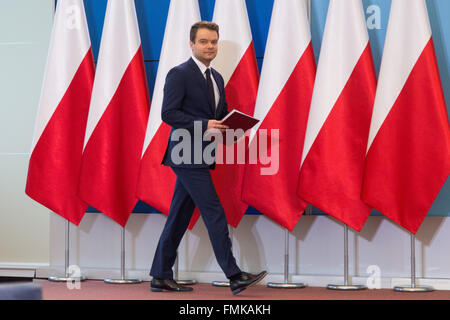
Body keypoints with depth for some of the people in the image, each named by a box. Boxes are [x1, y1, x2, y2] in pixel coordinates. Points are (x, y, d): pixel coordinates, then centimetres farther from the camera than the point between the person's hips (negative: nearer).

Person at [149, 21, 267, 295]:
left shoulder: (217, 78, 18)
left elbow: (222, 113, 25)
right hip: (188, 154, -9)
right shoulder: (179, 74, -9)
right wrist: (204, 125, -22)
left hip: (199, 157, 9)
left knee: (179, 216, 10)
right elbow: (168, 113, -15)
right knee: (214, 213, -9)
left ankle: (161, 277, 15)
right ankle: (234, 276, -7)